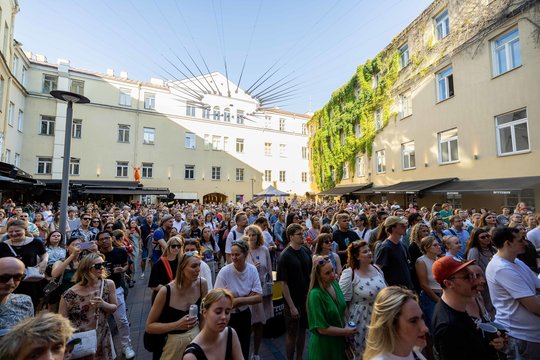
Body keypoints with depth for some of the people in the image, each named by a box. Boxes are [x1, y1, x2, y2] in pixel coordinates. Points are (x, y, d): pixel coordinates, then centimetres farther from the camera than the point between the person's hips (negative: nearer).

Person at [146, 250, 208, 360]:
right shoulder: (166, 291, -23)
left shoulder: (202, 284, -15)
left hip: (196, 337, 3)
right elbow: (149, 326, -13)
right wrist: (177, 325, -27)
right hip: (173, 342, -2)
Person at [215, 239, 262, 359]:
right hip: (228, 317, -3)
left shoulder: (252, 269, -12)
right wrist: (248, 297, -17)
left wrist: (237, 300, -20)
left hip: (245, 315, 3)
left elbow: (259, 297, -11)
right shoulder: (224, 272, -22)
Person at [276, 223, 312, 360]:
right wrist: (292, 306, -17)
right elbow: (283, 283, -17)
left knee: (302, 330, 20)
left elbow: (310, 274, 9)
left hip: (306, 298, 5)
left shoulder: (306, 251, -2)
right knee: (292, 334, 11)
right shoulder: (285, 256, -19)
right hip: (293, 302, -5)